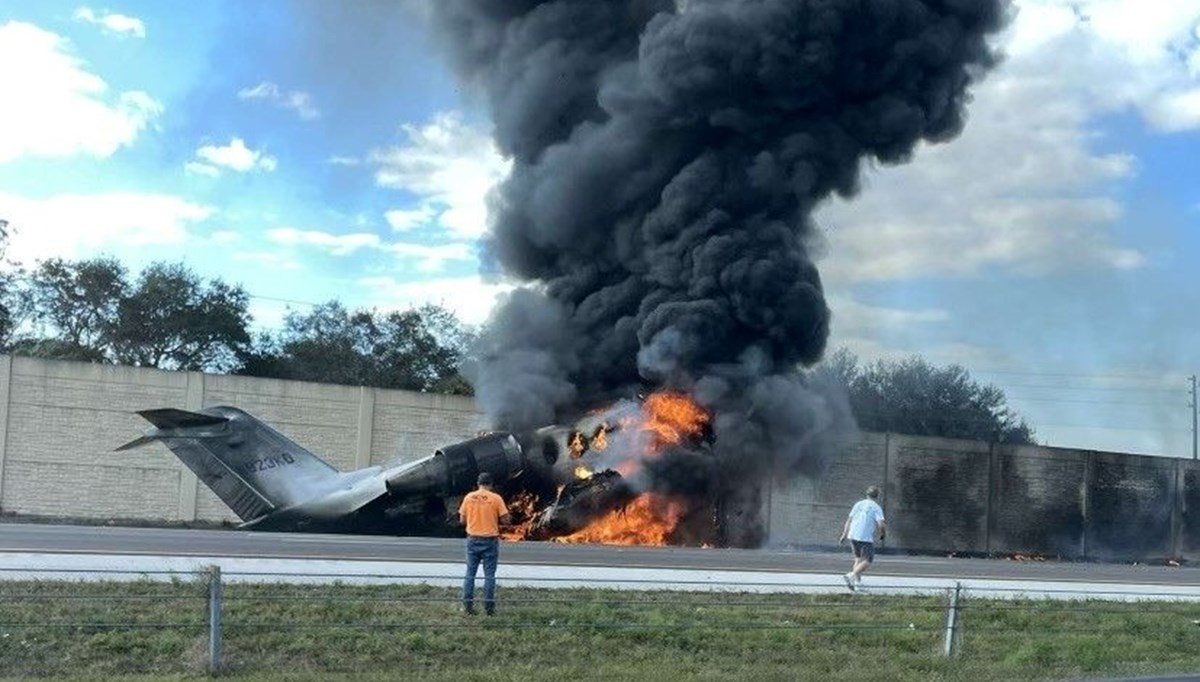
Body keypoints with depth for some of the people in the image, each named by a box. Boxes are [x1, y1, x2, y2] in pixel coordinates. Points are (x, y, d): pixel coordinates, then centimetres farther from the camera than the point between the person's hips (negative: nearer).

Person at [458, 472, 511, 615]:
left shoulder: (469, 497, 0)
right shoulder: (496, 498, -8)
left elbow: (462, 519, 5)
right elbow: (505, 520, -8)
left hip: (473, 540, 2)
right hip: (490, 540, -2)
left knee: (470, 574, 9)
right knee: (489, 575, 3)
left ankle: (468, 605, 9)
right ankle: (489, 607, 4)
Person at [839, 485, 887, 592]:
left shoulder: (858, 504, 13)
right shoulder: (877, 508, -2)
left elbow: (849, 520, 11)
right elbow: (881, 524, -12)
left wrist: (844, 535, 14)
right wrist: (884, 533, 8)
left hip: (853, 535, 6)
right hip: (866, 538, -6)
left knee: (858, 558, 22)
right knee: (867, 561, 0)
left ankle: (857, 580, 13)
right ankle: (852, 575, -20)